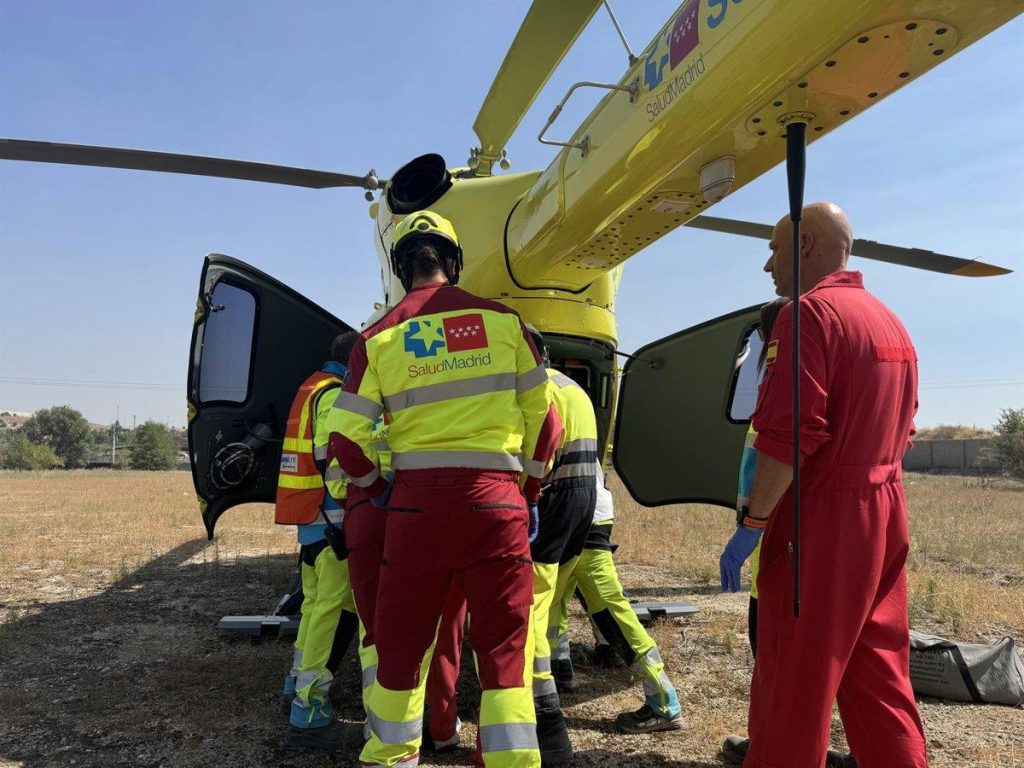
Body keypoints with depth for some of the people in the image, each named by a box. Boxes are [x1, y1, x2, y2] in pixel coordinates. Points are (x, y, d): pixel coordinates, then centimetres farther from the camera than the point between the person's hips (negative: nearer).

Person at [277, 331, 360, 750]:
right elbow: (334, 460, -22)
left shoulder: (312, 388, 19)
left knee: (316, 600, 20)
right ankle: (308, 713, -7)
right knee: (337, 608, -9)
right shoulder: (336, 394, -13)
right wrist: (345, 517, -22)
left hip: (309, 516, 11)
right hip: (331, 517, -11)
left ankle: (298, 683, 33)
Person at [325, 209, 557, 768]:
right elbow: (540, 418, 7)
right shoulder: (503, 320, 3)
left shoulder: (378, 338, 3)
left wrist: (378, 491, 18)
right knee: (504, 647, 8)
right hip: (496, 498, 0)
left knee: (401, 638, 16)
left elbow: (346, 440, 0)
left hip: (417, 499, 1)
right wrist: (531, 494, 19)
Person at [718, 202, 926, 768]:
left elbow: (788, 435, -21)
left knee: (793, 679, 1)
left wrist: (751, 523, -16)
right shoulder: (890, 321, 16)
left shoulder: (811, 313, -12)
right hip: (886, 515, 9)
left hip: (820, 518, -9)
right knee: (878, 676, 16)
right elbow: (899, 432, 19)